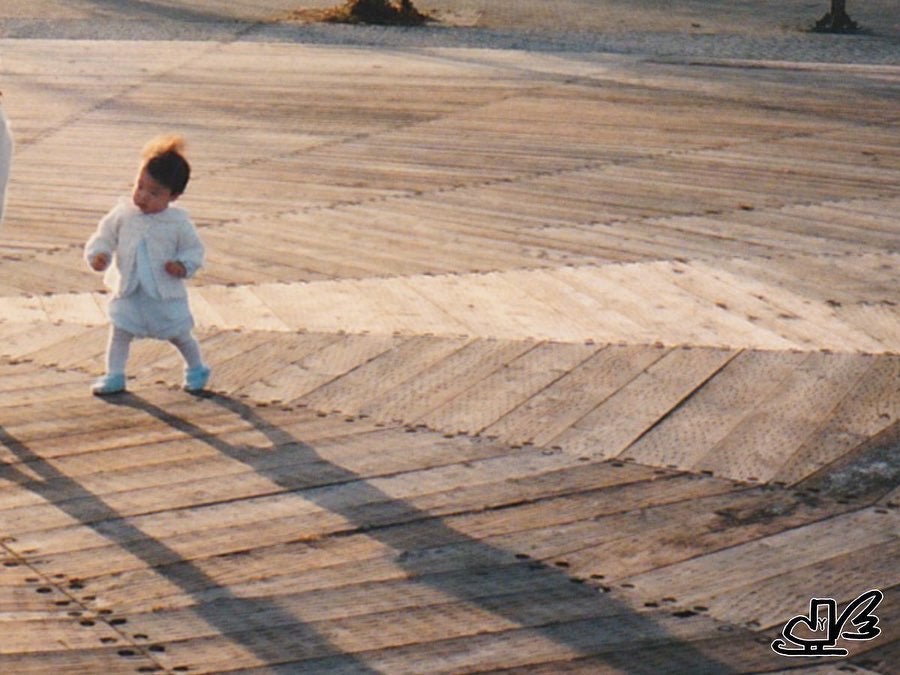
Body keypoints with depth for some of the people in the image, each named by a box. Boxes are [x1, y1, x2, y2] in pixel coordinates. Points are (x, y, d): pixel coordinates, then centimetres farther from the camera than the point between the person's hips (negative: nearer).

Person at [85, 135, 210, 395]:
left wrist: (184, 265, -20)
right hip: (128, 291, 2)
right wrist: (98, 254, -17)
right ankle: (114, 376, 11)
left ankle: (196, 369, 33)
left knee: (180, 334, 10)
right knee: (119, 332, 0)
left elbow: (194, 249, -3)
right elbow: (105, 236, 2)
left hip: (166, 293, -2)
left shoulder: (178, 222, -11)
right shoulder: (123, 213, -6)